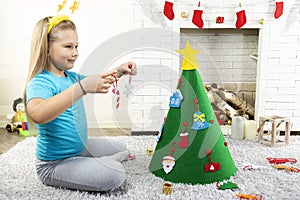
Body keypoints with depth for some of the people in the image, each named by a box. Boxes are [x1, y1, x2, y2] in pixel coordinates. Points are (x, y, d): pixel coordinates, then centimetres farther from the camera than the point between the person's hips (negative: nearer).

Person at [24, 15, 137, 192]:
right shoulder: (40, 82, -23)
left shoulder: (71, 76, 3)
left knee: (120, 146, 23)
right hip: (54, 164, -9)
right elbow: (37, 114, -46)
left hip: (80, 147, 9)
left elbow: (99, 82, 19)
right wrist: (82, 87, -50)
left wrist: (118, 71, -1)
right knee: (115, 174, -25)